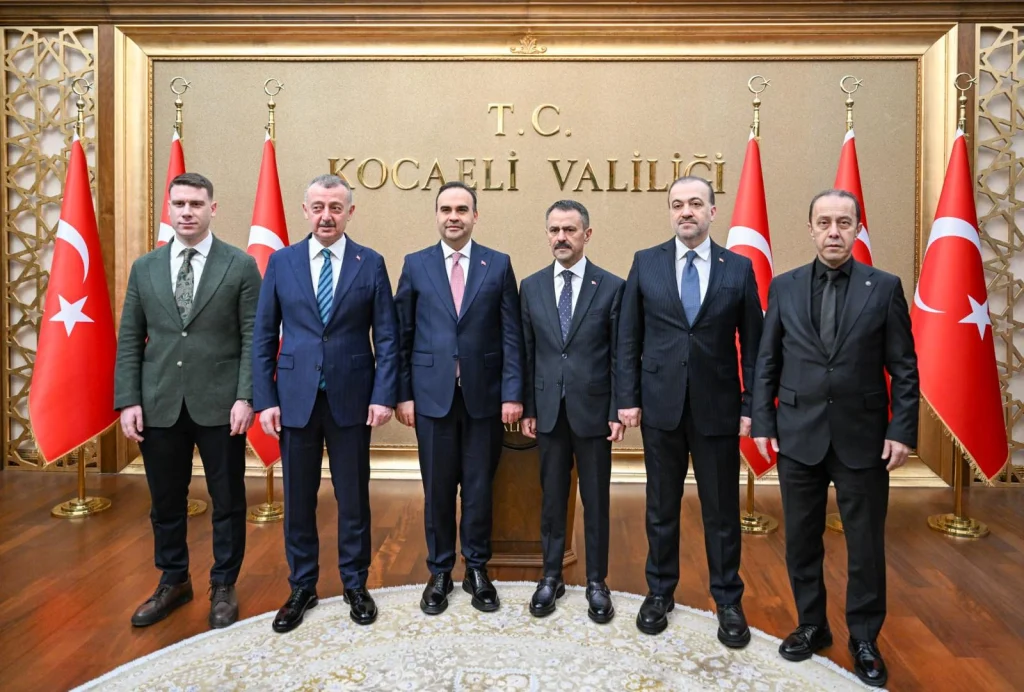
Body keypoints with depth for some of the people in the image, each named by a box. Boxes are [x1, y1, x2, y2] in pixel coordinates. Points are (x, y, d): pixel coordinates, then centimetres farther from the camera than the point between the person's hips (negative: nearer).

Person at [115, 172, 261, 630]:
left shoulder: (241, 265, -1)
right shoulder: (144, 267, 9)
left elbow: (253, 339, -5)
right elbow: (129, 340, 8)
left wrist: (245, 397, -13)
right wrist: (128, 401, -1)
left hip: (220, 405, -3)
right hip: (159, 406, 3)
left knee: (227, 502, 8)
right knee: (165, 502, 14)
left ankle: (223, 587, 26)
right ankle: (173, 582, 34)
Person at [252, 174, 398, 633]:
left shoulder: (370, 264, 1)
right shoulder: (281, 262, 4)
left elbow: (386, 336, 0)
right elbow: (263, 336, 4)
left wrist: (383, 396, -9)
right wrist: (265, 399, -2)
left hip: (350, 399, -1)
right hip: (295, 399, 1)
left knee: (353, 498, 10)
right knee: (298, 500, 11)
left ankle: (355, 585, 28)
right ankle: (302, 587, 29)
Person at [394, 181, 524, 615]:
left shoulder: (499, 265, 4)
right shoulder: (415, 265, 5)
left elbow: (511, 335, 0)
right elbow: (402, 335, 4)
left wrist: (512, 393, -6)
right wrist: (403, 393, -2)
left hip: (484, 394, 0)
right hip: (433, 394, 0)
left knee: (479, 486, 9)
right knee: (437, 489, 9)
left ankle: (477, 570, 27)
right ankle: (440, 572, 26)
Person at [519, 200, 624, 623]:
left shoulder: (611, 287, -3)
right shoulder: (531, 287, 4)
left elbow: (620, 356, -2)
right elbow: (527, 353, 6)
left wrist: (618, 412, -5)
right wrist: (528, 408, 3)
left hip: (593, 409, -2)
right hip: (548, 410, 2)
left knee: (596, 499, 9)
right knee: (552, 497, 12)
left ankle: (596, 582, 24)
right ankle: (551, 576, 28)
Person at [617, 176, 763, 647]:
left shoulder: (739, 268, 1)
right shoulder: (645, 263, 2)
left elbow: (752, 343, 2)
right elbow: (628, 338, 2)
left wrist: (752, 407, -2)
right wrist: (628, 398, -3)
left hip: (717, 409, 0)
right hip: (660, 407, 1)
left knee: (722, 510, 11)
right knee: (661, 507, 13)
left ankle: (728, 601, 29)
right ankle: (660, 591, 32)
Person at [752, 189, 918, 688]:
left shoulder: (884, 287, 0)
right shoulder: (784, 287, 3)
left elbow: (904, 368, 0)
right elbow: (766, 362, 4)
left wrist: (902, 432, -6)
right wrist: (763, 422, 0)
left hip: (862, 438, -1)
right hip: (798, 436, 1)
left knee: (866, 546, 10)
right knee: (801, 541, 12)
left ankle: (864, 638, 29)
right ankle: (812, 626, 31)